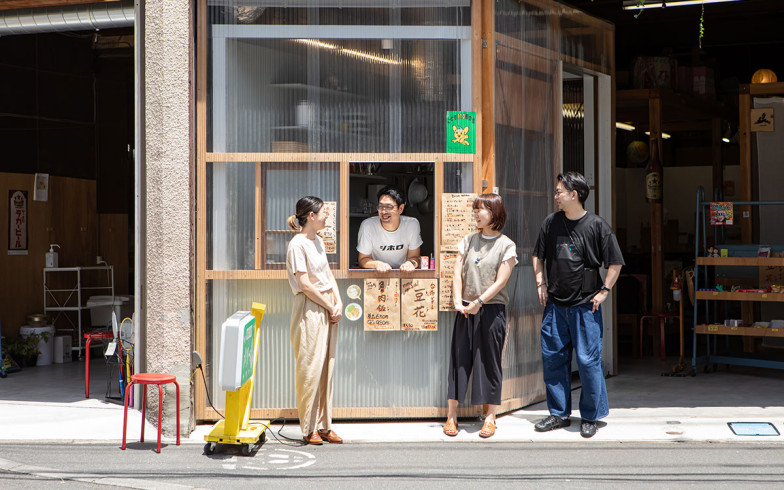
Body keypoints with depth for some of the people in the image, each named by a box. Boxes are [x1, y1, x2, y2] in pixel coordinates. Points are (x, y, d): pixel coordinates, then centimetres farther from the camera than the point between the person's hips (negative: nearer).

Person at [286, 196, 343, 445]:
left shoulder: (318, 241, 14)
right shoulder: (297, 244, -12)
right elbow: (306, 285, -15)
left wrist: (338, 303, 3)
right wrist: (330, 306, -9)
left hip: (328, 310, 8)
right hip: (309, 310, -8)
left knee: (326, 367, 9)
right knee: (310, 368, -4)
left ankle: (324, 425, 15)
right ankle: (309, 429, 3)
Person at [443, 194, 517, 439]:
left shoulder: (506, 246, -2)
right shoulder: (468, 241, 11)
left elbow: (500, 281, -8)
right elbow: (457, 273, 6)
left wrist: (478, 302, -16)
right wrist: (458, 301, -8)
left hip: (492, 309, -3)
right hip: (465, 310, 4)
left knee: (489, 361, 1)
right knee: (459, 359, 3)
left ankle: (490, 417, 9)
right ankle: (451, 416, 8)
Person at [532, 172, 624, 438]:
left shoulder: (597, 225, -5)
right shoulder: (551, 222, 7)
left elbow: (615, 263, 1)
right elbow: (538, 256, 20)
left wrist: (604, 291, -4)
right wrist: (540, 284, 9)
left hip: (585, 306, -5)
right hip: (554, 304, 5)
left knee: (588, 361, -3)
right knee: (552, 359, 8)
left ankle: (590, 417, 10)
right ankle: (559, 414, 20)